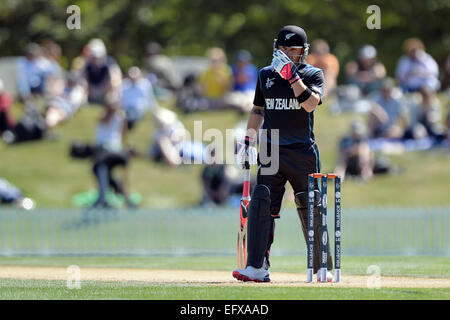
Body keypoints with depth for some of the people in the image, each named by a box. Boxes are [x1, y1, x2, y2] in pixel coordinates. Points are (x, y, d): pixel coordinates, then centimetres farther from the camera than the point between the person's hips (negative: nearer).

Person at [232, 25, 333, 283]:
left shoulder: (313, 74, 1)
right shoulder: (266, 75, 13)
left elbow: (310, 103, -18)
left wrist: (292, 75, -23)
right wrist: (249, 141, 17)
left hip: (303, 152, -3)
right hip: (270, 150, 3)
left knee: (311, 209, 0)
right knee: (262, 205, -10)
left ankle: (323, 268, 11)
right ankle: (258, 268, -11)